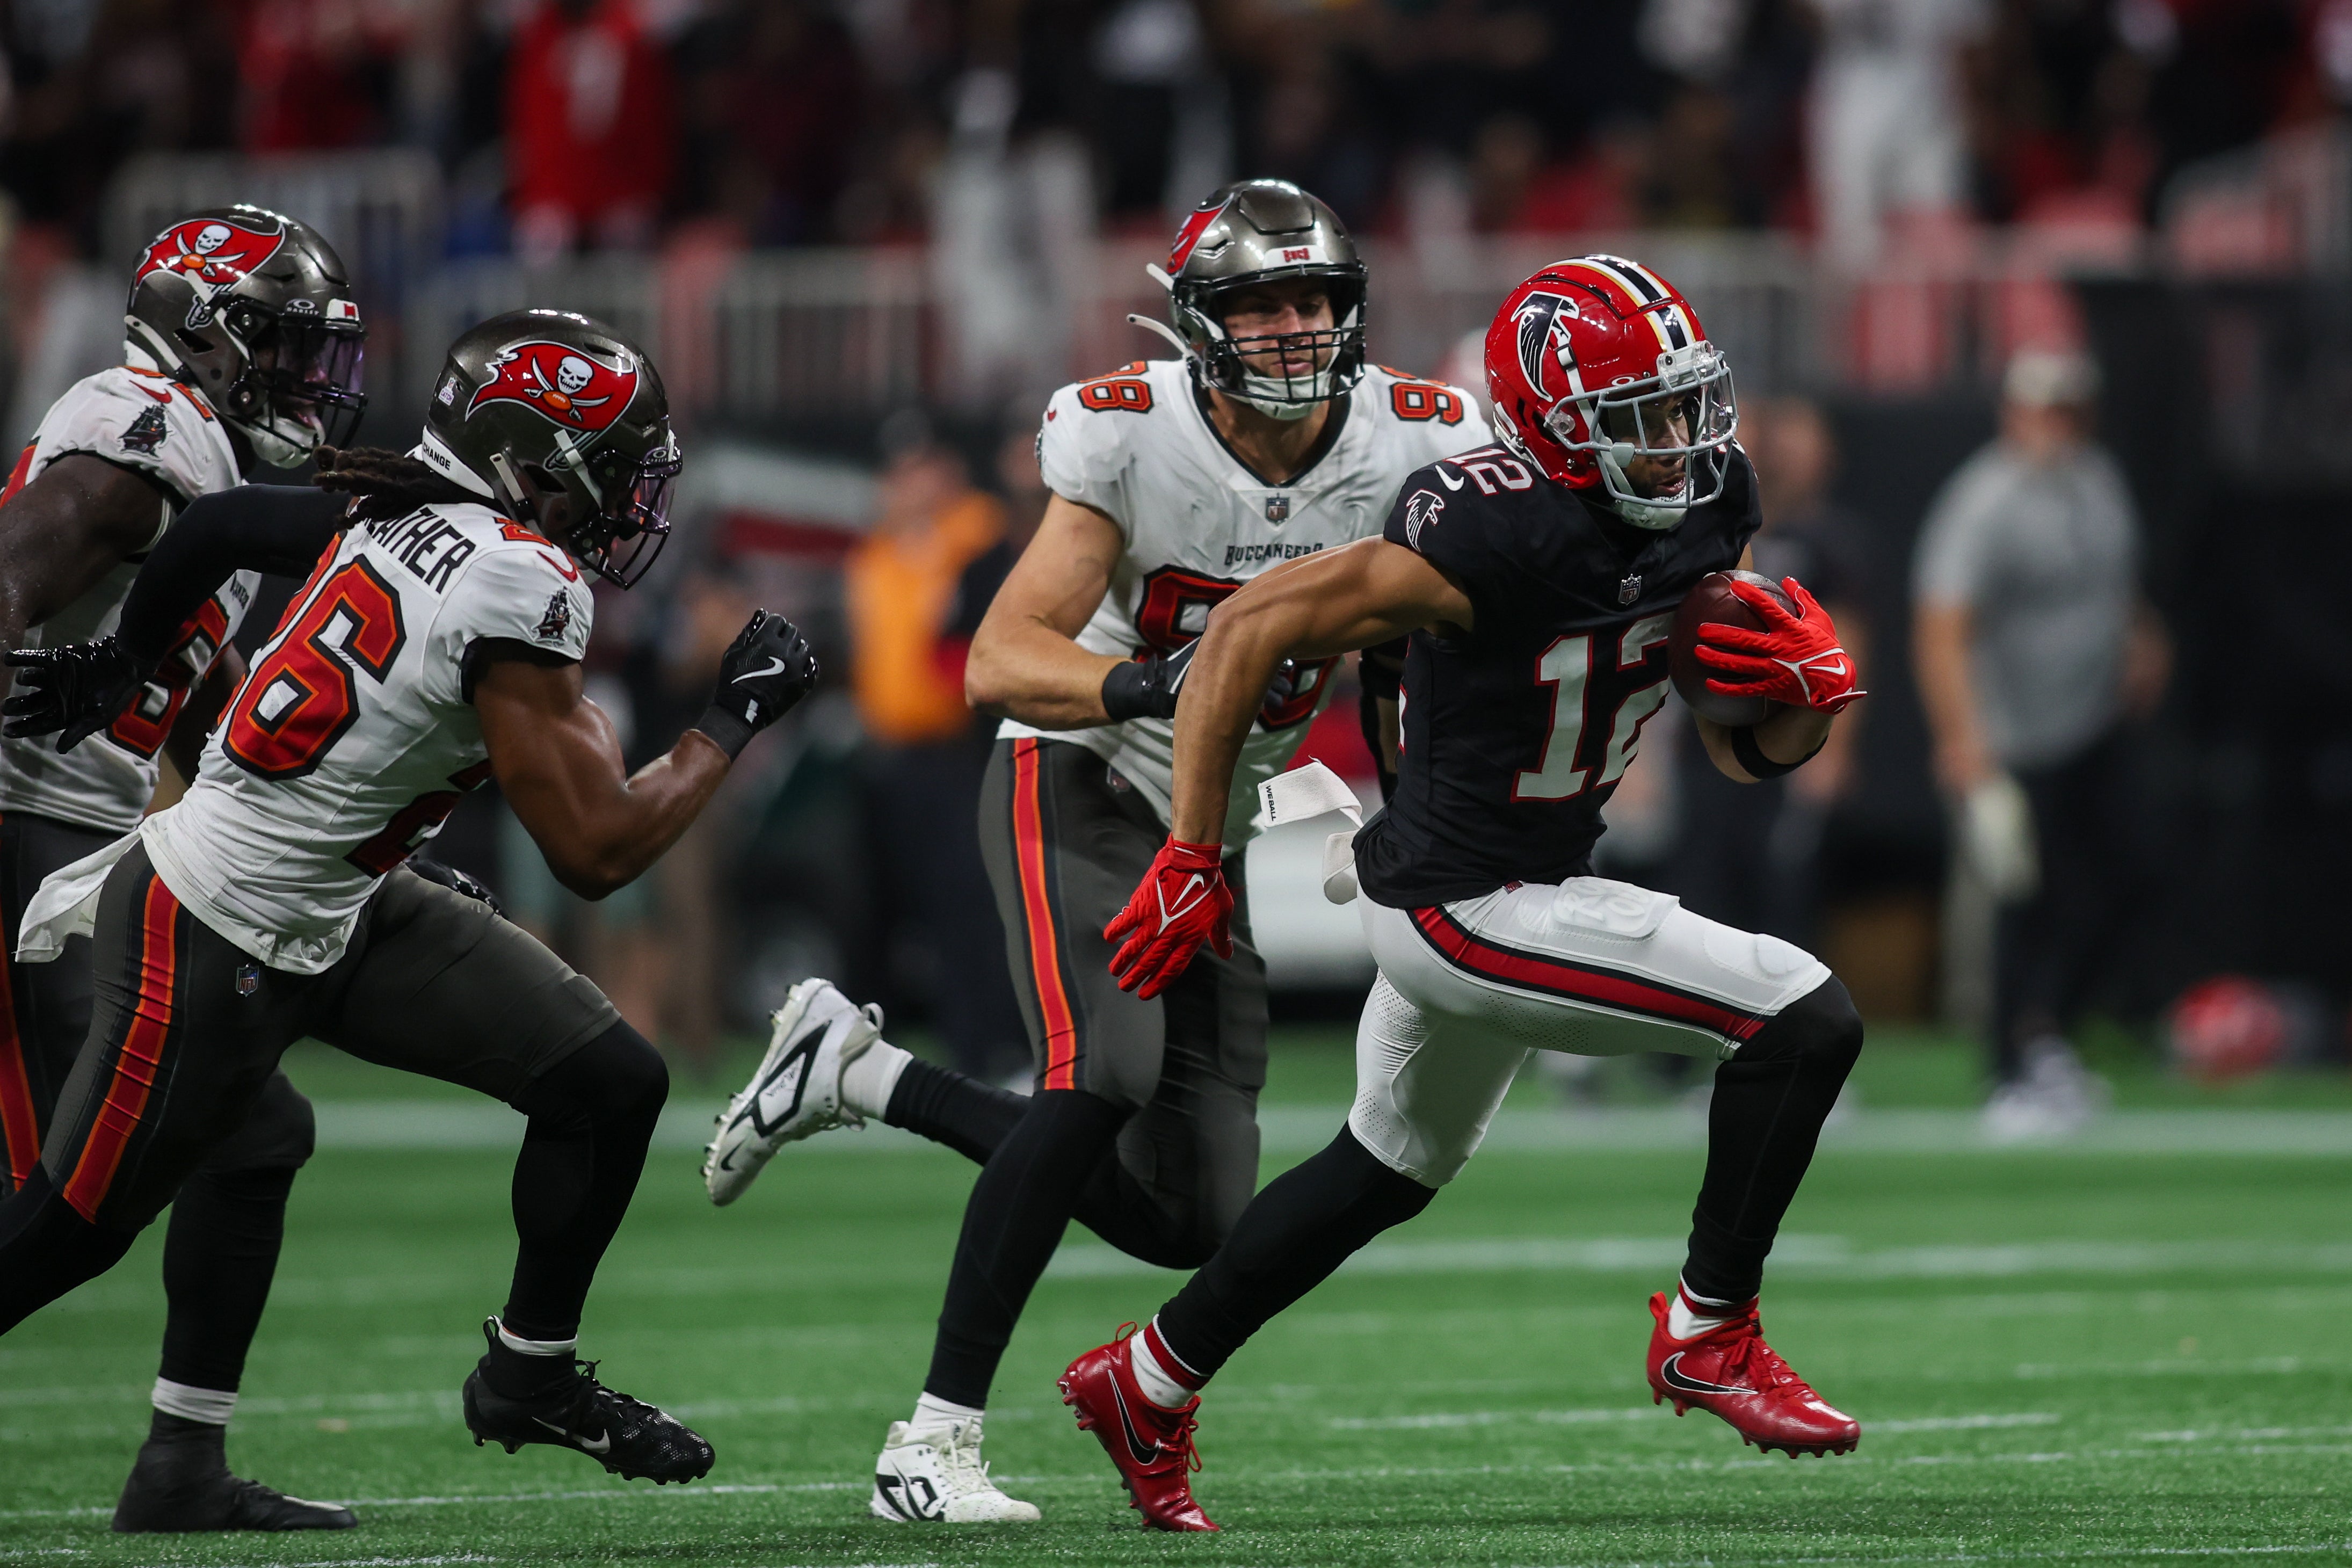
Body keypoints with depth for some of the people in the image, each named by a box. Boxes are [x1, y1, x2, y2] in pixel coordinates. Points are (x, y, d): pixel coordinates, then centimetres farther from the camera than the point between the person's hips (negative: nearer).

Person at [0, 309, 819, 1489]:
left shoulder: (404, 516, 0)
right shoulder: (515, 588, -26)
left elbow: (215, 526, 16)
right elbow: (596, 852, -23)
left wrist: (119, 663, 32)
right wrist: (734, 720, -10)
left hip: (343, 909, 9)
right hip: (217, 948, -9)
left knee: (610, 1084, 5)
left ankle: (531, 1377, 20)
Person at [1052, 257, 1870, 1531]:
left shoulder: (1707, 509, -2)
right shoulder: (1501, 536, -28)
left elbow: (1748, 754, 7)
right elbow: (1249, 631, -23)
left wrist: (1807, 686, -17)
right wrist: (1190, 864, -20)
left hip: (1533, 878, 10)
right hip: (1468, 908, -10)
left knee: (1386, 1172, 29)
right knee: (1806, 1022, -15)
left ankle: (1146, 1383, 44)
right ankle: (1709, 1336, 0)